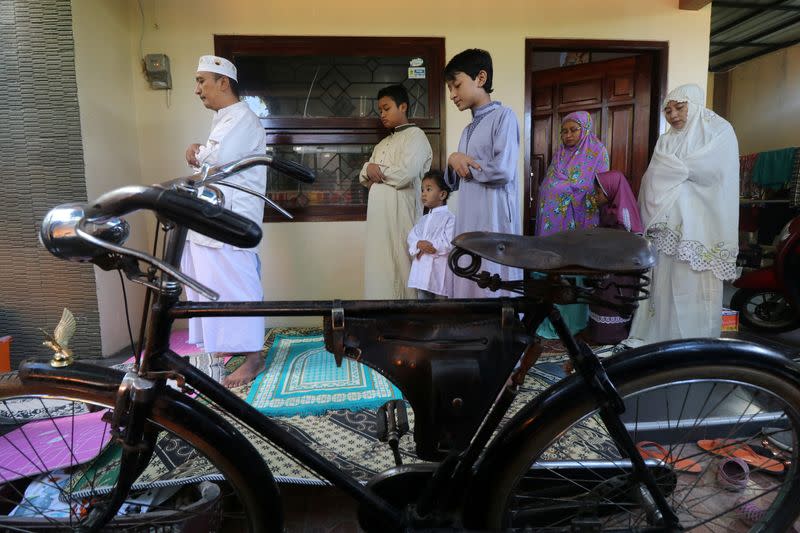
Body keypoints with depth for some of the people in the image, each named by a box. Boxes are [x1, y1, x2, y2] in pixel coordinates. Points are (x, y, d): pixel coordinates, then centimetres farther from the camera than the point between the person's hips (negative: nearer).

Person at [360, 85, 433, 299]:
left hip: (401, 213, -7)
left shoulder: (416, 135, -1)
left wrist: (377, 170, 0)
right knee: (379, 265, 6)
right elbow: (364, 177, 18)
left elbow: (405, 175, -15)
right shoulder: (383, 144, 23)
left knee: (400, 265, -5)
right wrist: (369, 171, -5)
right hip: (379, 213, 8)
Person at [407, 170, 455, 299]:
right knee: (422, 297, 11)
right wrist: (419, 244, -15)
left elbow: (449, 244, -15)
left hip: (439, 268, -6)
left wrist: (428, 246, -11)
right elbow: (411, 237, 6)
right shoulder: (423, 219, 17)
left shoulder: (449, 217, -6)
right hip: (421, 268, 6)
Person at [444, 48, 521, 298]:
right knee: (467, 291, 9)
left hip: (494, 224, -7)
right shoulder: (467, 130, 19)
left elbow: (502, 170, -18)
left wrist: (465, 164, -3)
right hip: (467, 225, 8)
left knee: (495, 292, -3)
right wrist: (453, 163, -2)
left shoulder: (503, 115, -4)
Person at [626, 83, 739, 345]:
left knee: (694, 282, -6)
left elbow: (709, 169, -10)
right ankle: (661, 336, 8)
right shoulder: (666, 140, 20)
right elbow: (653, 179, 10)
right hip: (667, 224, 5)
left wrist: (672, 168, 1)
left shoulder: (720, 130, 6)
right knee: (664, 279, 1)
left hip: (699, 223, -4)